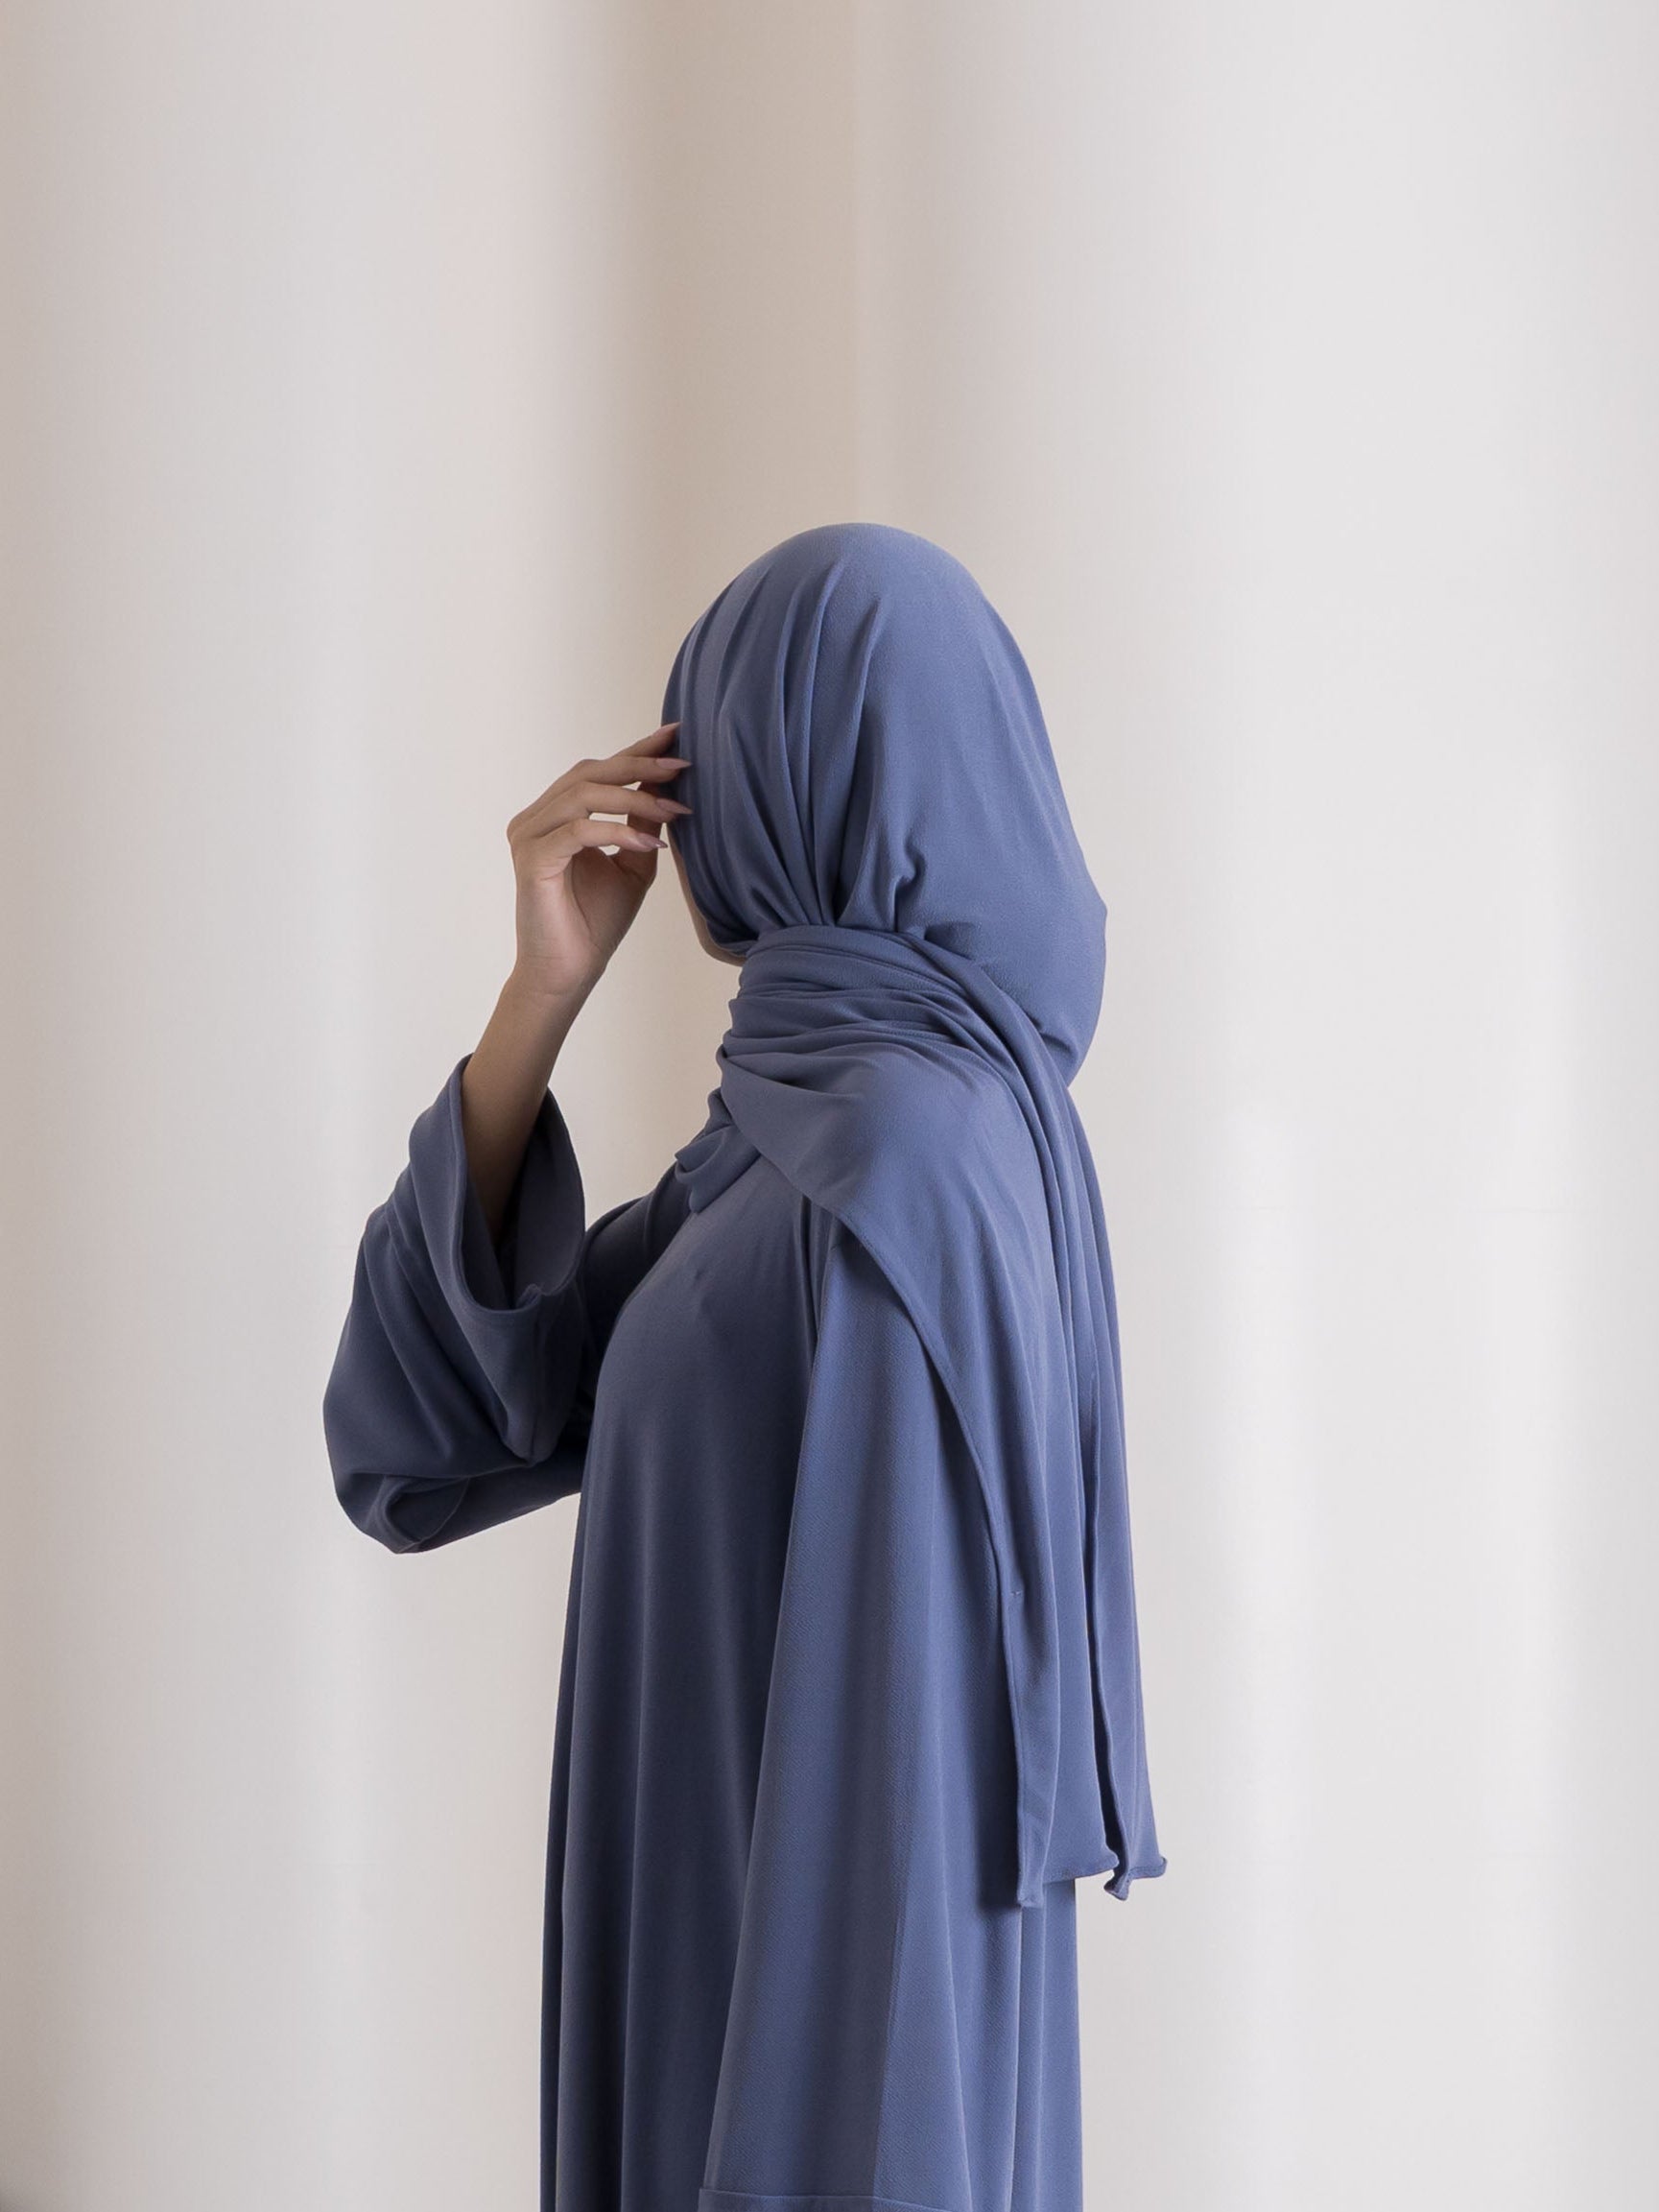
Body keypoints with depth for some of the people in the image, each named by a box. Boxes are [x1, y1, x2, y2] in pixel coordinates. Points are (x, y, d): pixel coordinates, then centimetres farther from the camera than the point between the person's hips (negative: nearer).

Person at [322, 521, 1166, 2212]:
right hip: (739, 1980, 9)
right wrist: (547, 983, -1)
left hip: (833, 2046, -9)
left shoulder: (904, 1162, -22)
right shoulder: (801, 1119, 9)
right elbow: (431, 1419, 7)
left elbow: (896, 1726, -24)